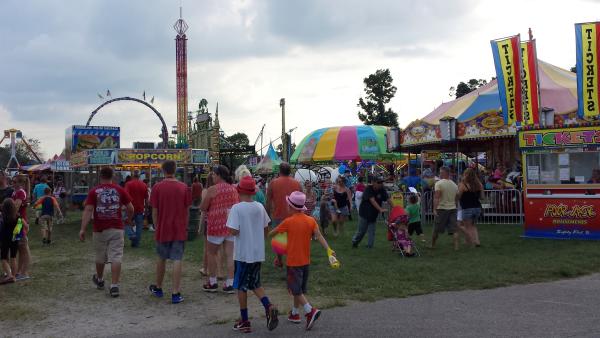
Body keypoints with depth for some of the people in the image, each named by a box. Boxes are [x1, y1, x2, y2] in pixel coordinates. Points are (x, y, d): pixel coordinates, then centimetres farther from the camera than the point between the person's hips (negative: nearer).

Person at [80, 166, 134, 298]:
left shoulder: (94, 191, -2)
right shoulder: (120, 190, 0)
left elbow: (88, 210, -10)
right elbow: (130, 208, 0)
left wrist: (83, 229, -11)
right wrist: (129, 219, 20)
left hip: (99, 229, 1)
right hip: (116, 229, -1)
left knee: (100, 256, 18)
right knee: (116, 257, -2)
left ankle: (99, 280, 40)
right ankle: (114, 286, -8)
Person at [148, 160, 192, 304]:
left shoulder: (157, 187, -6)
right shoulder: (184, 188, -4)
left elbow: (154, 211, -3)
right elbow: (187, 210, 2)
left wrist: (157, 227, 10)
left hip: (163, 229, 0)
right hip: (179, 230, 0)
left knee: (161, 259, 17)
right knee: (177, 260, 1)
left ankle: (158, 288, 34)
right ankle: (175, 293, 0)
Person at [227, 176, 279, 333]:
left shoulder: (237, 208, -16)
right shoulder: (260, 207, 1)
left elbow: (233, 231, -22)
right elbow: (266, 229, 9)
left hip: (243, 254, -5)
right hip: (258, 253, 5)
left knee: (241, 287, 9)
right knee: (255, 284, 20)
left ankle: (244, 322, 16)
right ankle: (269, 307, -3)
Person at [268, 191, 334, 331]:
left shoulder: (288, 222, -14)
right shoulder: (311, 220, -1)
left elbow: (271, 234, -5)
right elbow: (319, 236, -12)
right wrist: (328, 250, -17)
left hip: (293, 262, -6)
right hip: (306, 261, 6)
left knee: (296, 290, 1)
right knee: (300, 288, 18)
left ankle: (311, 311, -15)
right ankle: (295, 313, 29)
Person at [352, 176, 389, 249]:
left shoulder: (382, 191, -6)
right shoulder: (368, 189, -22)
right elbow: (372, 201, -32)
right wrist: (380, 209, -43)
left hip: (374, 214, 4)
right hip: (364, 213, -4)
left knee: (372, 231, 4)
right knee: (361, 231, 6)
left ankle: (370, 246, 14)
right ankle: (354, 242, 28)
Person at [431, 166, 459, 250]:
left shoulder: (439, 183, -10)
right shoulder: (454, 184, 11)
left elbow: (436, 198, -19)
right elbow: (456, 198, 17)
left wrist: (434, 209, -22)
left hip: (442, 209, -5)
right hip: (453, 208, 5)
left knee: (436, 229, 8)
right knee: (453, 229, 3)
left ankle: (432, 245, 20)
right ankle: (456, 246, -5)